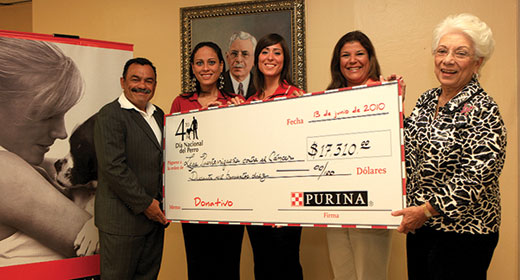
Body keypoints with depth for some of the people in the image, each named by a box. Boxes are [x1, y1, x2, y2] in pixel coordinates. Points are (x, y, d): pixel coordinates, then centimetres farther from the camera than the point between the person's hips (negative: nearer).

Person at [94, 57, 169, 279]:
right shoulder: (110, 115, -12)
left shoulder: (158, 115, 13)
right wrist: (144, 203, -16)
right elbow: (113, 167, -19)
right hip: (122, 218, -7)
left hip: (153, 214, 8)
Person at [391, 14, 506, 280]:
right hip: (418, 226, 7)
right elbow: (408, 146, 17)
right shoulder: (427, 99, 6)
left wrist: (426, 210, -19)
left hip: (461, 233, -7)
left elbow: (478, 179, -21)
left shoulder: (483, 110, -16)